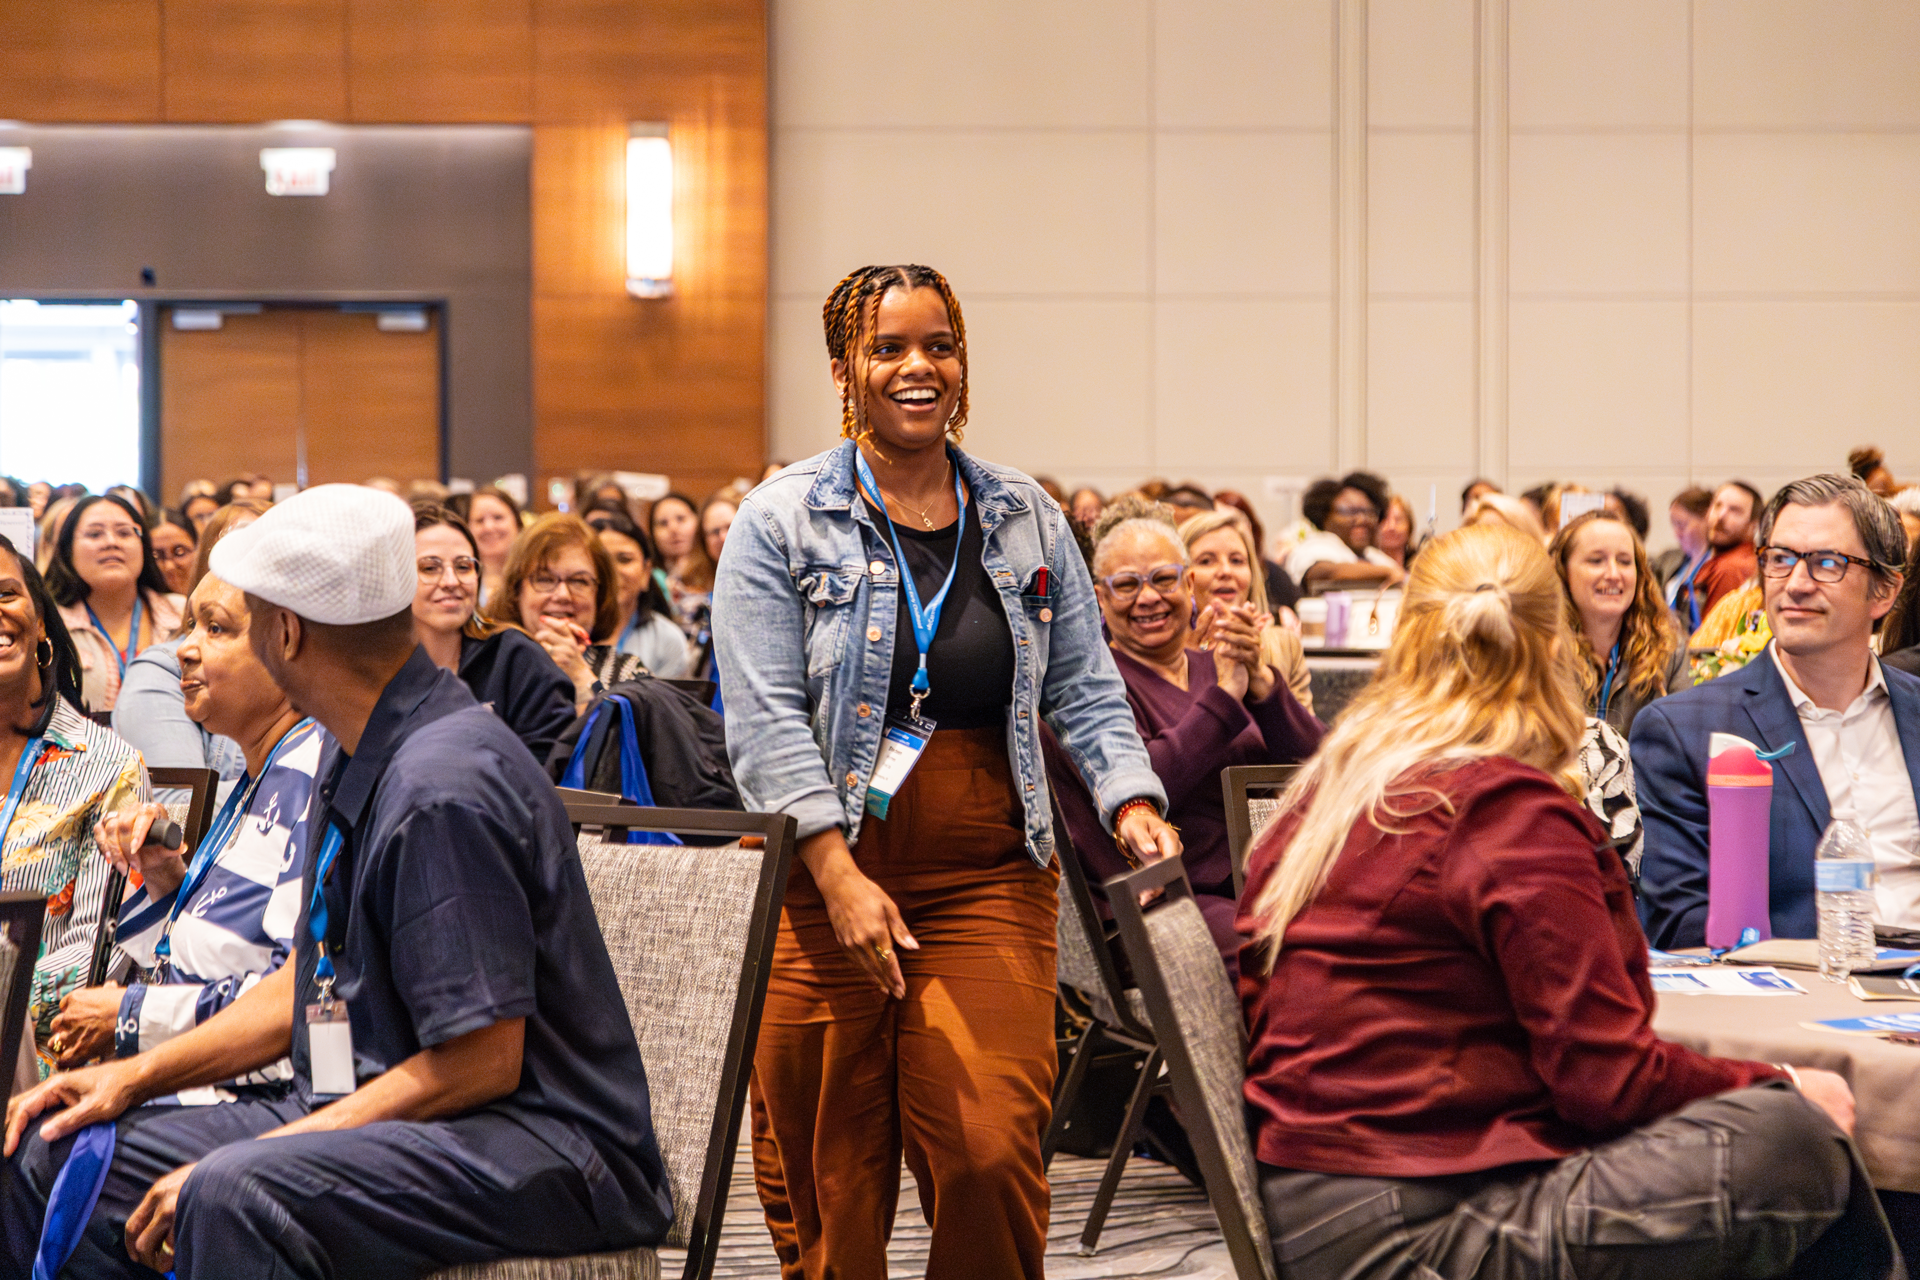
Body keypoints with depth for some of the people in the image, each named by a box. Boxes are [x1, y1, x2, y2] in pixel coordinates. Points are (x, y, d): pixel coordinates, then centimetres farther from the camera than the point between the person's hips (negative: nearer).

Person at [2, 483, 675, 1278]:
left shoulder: (445, 790, -20)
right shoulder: (357, 760, 12)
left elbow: (482, 1062, -23)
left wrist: (233, 1166, -22)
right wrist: (136, 1077, 11)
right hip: (375, 1112, 10)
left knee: (233, 1196, -37)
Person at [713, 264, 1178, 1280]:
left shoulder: (1026, 520, 11)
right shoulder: (781, 522, 0)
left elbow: (1084, 691, 14)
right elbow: (765, 718, -7)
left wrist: (1132, 804, -4)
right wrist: (838, 875, -17)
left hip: (988, 879, 2)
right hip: (817, 879, -2)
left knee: (990, 1154, -9)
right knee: (825, 1170, 3)